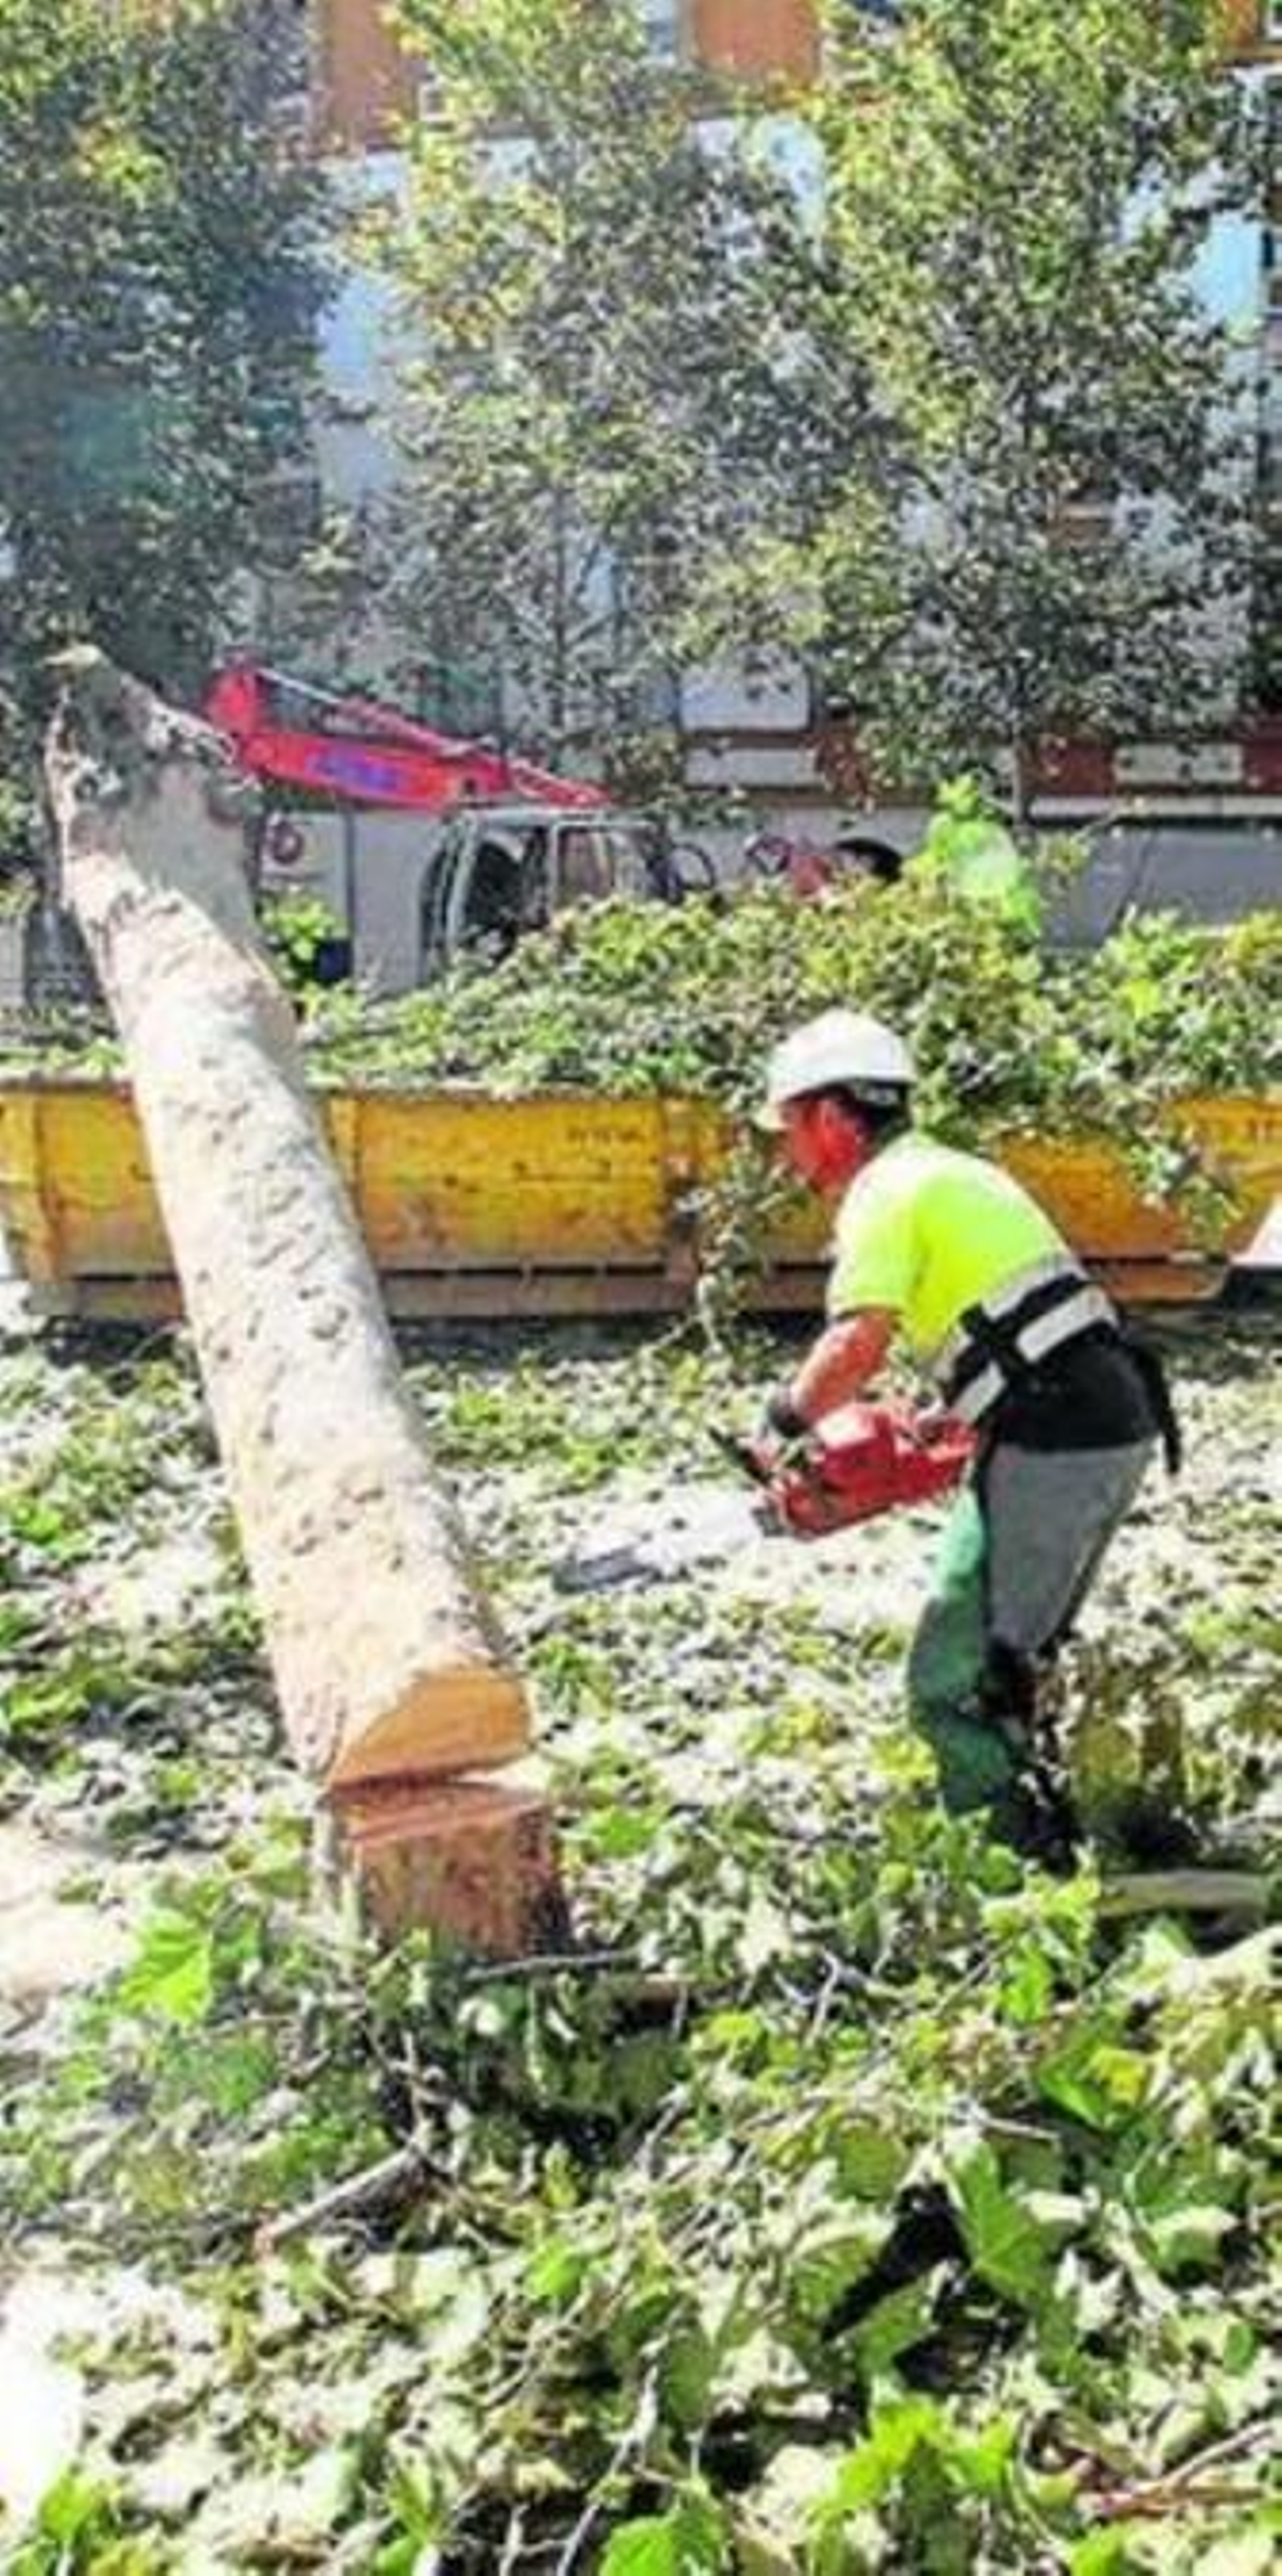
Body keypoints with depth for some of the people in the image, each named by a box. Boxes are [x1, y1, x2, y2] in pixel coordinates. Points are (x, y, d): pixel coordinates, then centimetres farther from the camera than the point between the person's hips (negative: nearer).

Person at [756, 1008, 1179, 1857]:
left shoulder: (886, 1191, -6)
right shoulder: (958, 1172, 22)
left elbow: (858, 1346, -21)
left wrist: (784, 1424, -5)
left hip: (1051, 1451, -10)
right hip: (1122, 1425, 10)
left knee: (954, 1689, -4)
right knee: (1021, 1659, 22)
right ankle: (1050, 1832, 30)